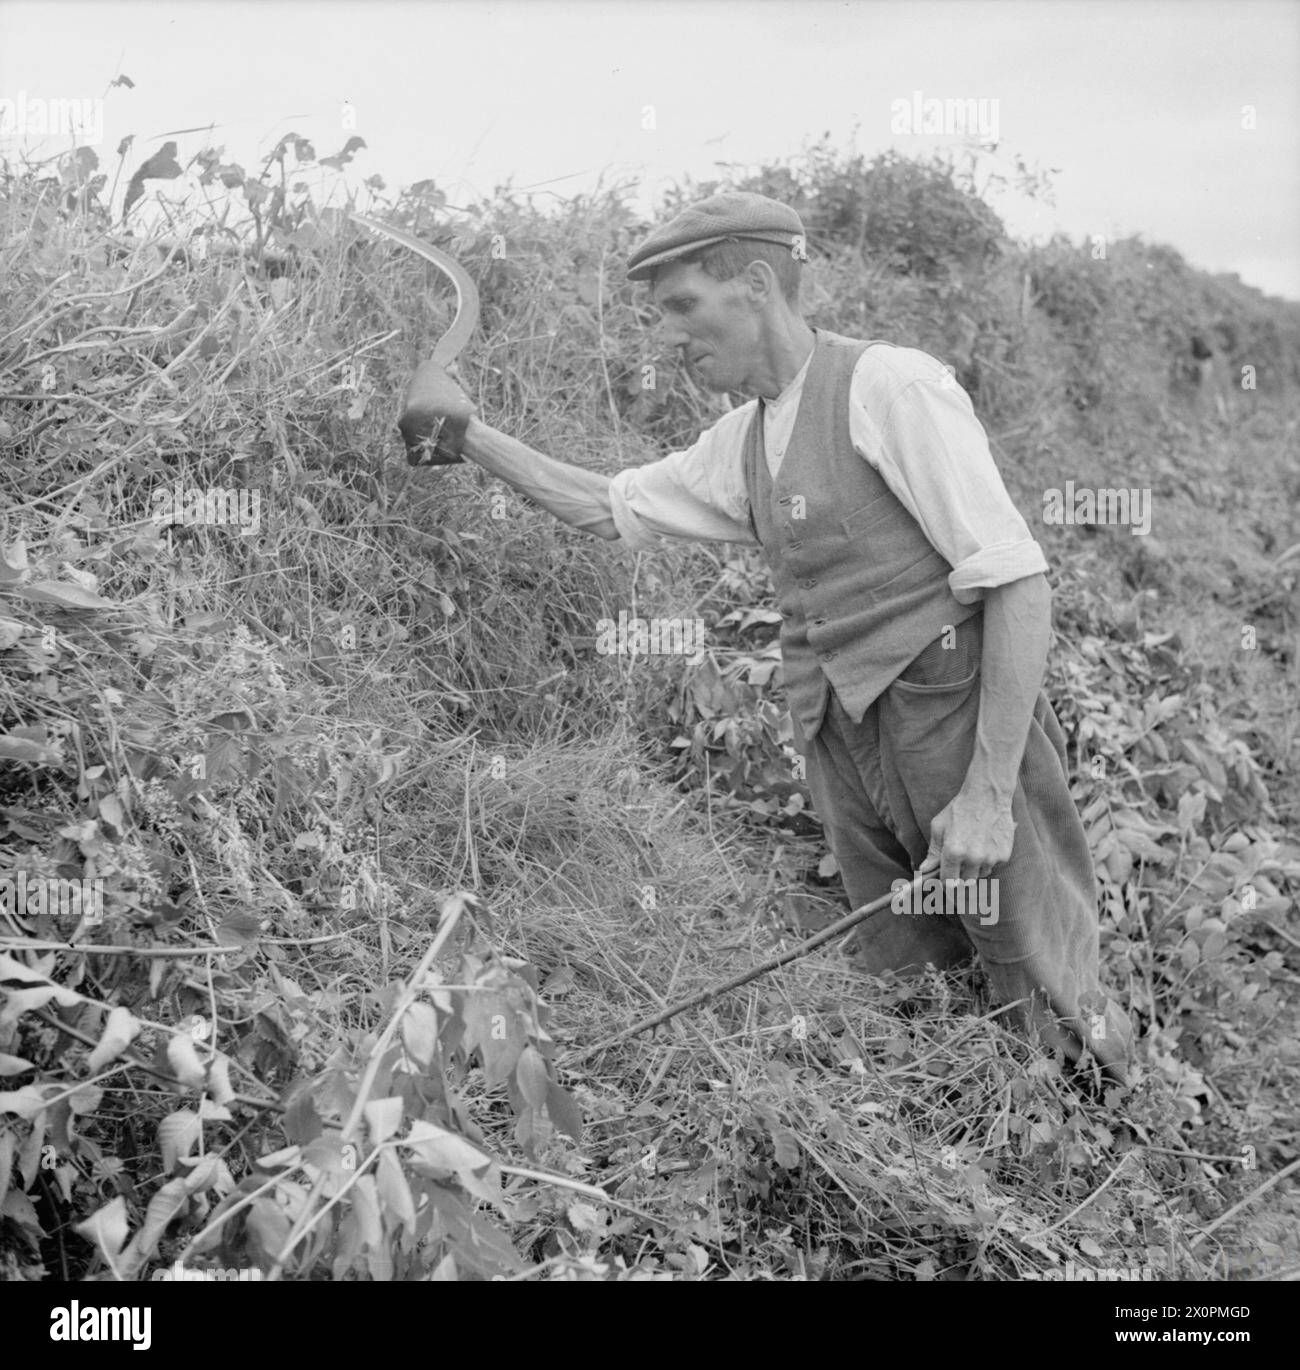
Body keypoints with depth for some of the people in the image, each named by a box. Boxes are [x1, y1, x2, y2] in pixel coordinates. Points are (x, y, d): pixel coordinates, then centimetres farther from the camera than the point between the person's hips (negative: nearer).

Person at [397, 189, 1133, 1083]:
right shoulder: (744, 442, 11)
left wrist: (988, 792, -20)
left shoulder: (891, 387, -12)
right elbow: (609, 508, 23)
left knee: (1058, 1024, 0)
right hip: (848, 752, 7)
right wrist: (466, 432, 14)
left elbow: (1018, 581, -16)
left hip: (965, 730, -7)